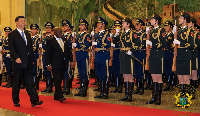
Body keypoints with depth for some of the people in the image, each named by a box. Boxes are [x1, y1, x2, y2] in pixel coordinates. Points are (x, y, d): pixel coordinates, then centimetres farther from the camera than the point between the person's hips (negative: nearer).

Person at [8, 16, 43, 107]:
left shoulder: (27, 34, 17)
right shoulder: (12, 35, -2)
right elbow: (11, 48, -12)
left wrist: (32, 60, 13)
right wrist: (16, 58, -25)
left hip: (28, 63, 5)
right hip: (19, 62, -5)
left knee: (30, 82, 2)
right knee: (16, 83, 5)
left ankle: (34, 100, -2)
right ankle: (16, 101, 16)